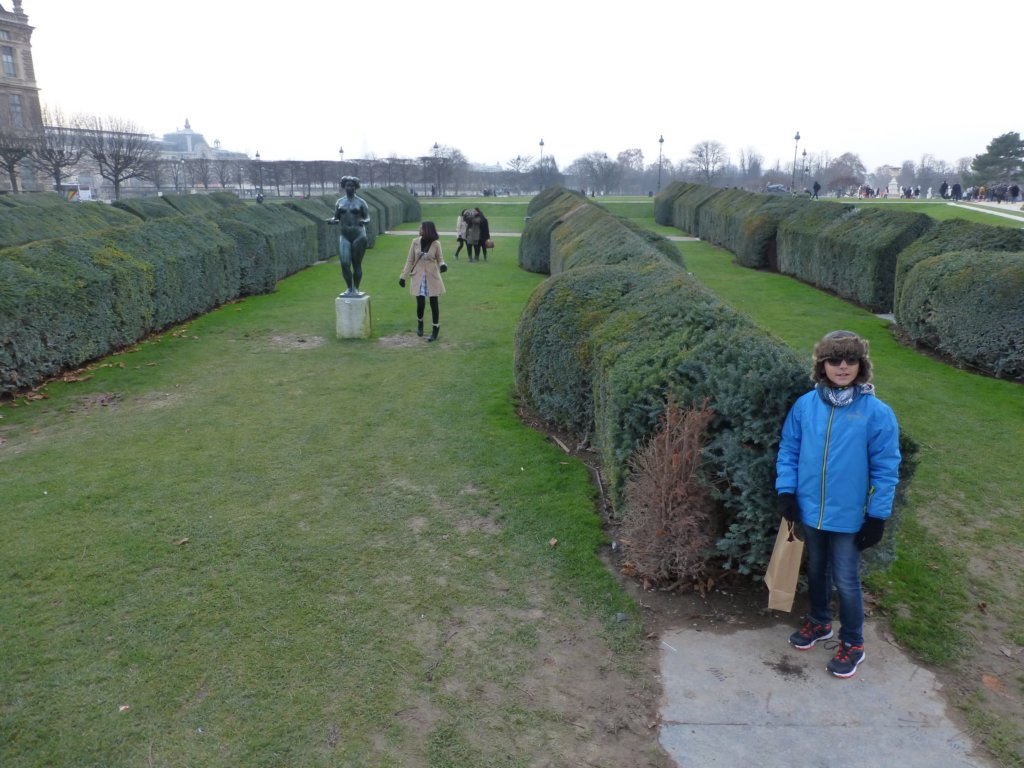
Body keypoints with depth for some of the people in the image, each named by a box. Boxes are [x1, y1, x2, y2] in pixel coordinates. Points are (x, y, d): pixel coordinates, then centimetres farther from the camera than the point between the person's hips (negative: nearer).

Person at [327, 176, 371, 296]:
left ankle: (356, 289, 9)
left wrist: (364, 221, -23)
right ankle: (349, 289, 6)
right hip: (344, 236, 3)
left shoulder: (361, 202, 1)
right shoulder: (339, 202, 11)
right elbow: (336, 218, 14)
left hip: (358, 235, -3)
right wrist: (332, 221, -9)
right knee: (344, 264, -7)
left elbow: (368, 219, 0)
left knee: (357, 264, 0)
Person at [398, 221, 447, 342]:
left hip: (432, 277, -1)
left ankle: (435, 330, 15)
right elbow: (410, 260, 5)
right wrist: (403, 276, 4)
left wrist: (442, 265, -18)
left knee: (434, 304, 3)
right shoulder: (415, 242, -2)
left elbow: (440, 259, 6)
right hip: (418, 277, 1)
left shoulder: (436, 244, -6)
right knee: (420, 304, -2)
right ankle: (420, 324, 30)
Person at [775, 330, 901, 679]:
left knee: (846, 580, 8)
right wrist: (786, 491, -3)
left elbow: (886, 468, -8)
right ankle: (819, 622, 44)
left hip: (848, 516, -3)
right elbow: (788, 450, 4)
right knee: (816, 571, 21)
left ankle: (852, 643, 30)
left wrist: (878, 516, -8)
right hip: (810, 510, 3)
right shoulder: (805, 405, -6)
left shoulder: (877, 412, -13)